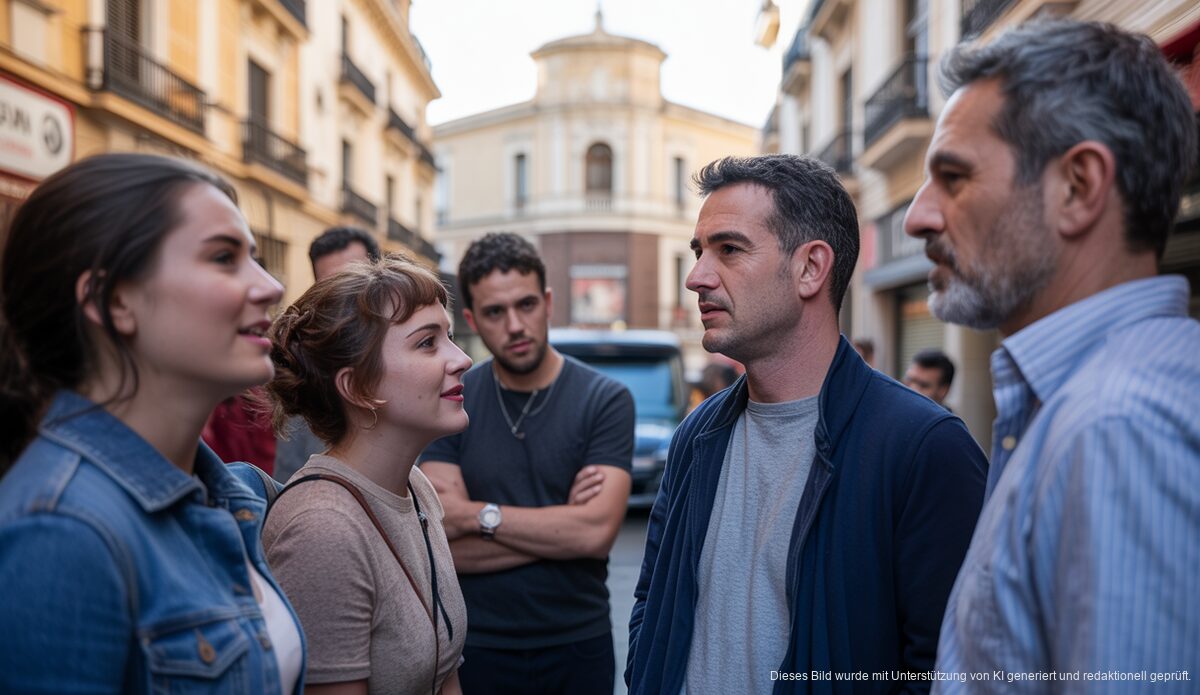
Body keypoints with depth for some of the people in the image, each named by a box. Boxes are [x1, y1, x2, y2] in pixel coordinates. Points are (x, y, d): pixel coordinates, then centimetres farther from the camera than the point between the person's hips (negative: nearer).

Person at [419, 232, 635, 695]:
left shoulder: (605, 399, -8)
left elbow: (598, 532, -19)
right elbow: (443, 548, -13)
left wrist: (479, 515, -15)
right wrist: (562, 524, -15)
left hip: (578, 644, 0)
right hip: (477, 646, 1)